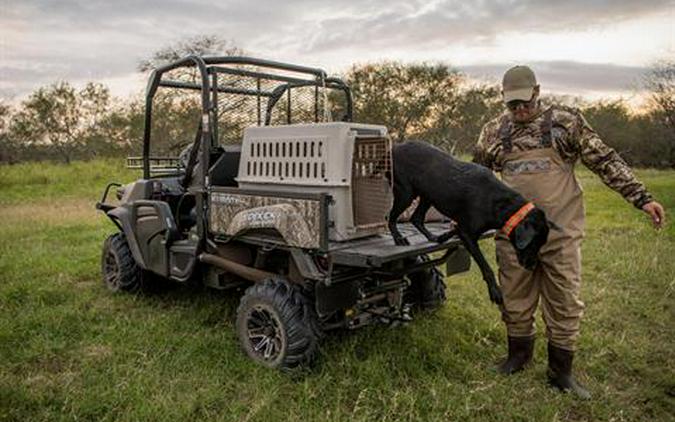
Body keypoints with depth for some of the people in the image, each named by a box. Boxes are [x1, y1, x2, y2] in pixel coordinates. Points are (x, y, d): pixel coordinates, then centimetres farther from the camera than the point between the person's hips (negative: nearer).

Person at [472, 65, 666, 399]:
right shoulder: (494, 131, 8)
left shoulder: (565, 121, 1)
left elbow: (605, 161, 2)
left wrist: (641, 197, -3)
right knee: (514, 300, 12)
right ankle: (519, 355, 34)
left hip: (561, 233, -1)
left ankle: (561, 372, 23)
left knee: (564, 303, 6)